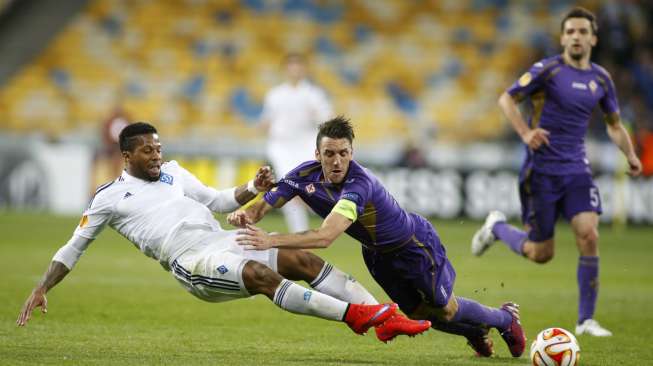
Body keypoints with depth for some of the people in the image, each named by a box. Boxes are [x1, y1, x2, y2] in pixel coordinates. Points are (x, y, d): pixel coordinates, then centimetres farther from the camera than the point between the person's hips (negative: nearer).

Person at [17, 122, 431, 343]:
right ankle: (355, 314, -42)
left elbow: (218, 201, 27)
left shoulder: (172, 171, 23)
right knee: (262, 274, -34)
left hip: (224, 240, 7)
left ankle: (385, 316, -23)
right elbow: (73, 248, 14)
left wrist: (252, 189, 8)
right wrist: (41, 290, 7)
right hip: (191, 261, -7)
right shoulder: (109, 197, 8)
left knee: (304, 260, -14)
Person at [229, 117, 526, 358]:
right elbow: (263, 206, -16)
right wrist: (244, 214, -39)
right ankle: (475, 332, 46)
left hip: (416, 244, -6)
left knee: (445, 310, 7)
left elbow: (325, 237, -53)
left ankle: (506, 318, 37)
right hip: (377, 253, 6)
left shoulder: (360, 184, -42)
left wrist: (271, 241, -58)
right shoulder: (305, 175, -22)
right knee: (420, 313, 16)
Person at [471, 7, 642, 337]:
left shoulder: (601, 79, 7)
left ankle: (586, 320, -5)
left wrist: (630, 155, 5)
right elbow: (506, 99, -4)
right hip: (541, 170, -4)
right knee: (540, 254, 1)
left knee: (589, 236, -15)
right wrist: (525, 133, -19)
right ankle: (497, 227, 33)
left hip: (576, 170, 4)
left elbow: (614, 124, 21)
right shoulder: (548, 70, -8)